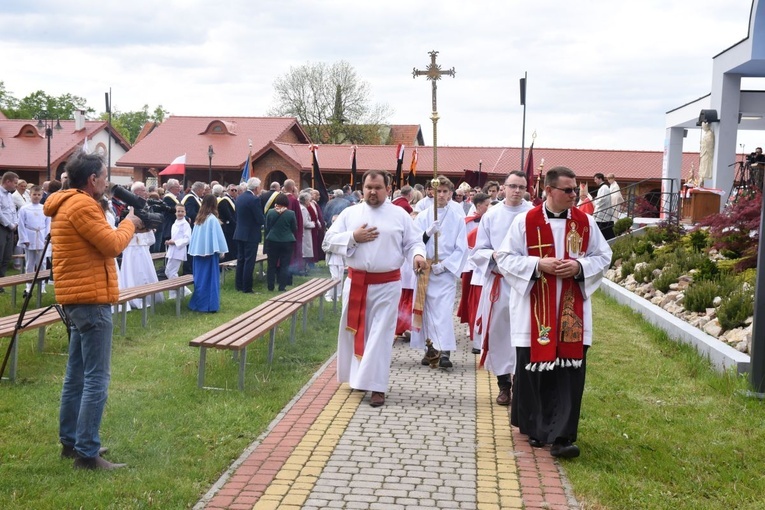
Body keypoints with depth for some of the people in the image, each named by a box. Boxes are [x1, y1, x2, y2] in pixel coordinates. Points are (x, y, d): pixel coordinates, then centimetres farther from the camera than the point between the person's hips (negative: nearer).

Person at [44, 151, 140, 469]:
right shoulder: (81, 205, -16)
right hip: (90, 299, -11)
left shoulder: (66, 204, 17)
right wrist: (129, 223, 0)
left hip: (77, 299, 11)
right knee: (96, 379, -8)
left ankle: (70, 441, 25)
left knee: (77, 374, 16)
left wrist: (126, 224, 10)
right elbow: (112, 245, -17)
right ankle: (87, 453, -6)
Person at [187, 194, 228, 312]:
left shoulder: (199, 218, 7)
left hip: (198, 251, 6)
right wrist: (221, 251, -5)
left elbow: (194, 235, 9)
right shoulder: (212, 219, -11)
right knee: (211, 278, 0)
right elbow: (218, 236, -13)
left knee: (200, 278, 10)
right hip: (209, 251, -6)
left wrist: (194, 249, 12)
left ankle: (198, 303, 14)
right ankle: (210, 305, 1)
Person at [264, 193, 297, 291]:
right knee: (284, 265, 5)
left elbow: (267, 227, 4)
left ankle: (270, 286, 13)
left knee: (272, 265, 10)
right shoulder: (291, 213, -9)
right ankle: (282, 287, 4)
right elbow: (294, 229, 1)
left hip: (272, 242, 1)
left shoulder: (270, 212, -5)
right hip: (287, 242, -1)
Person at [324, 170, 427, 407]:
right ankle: (359, 376, 31)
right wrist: (353, 237, -13)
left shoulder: (400, 215, 2)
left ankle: (376, 386, 3)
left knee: (380, 334, -2)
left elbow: (413, 242, 2)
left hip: (387, 285, -2)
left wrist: (417, 255, -20)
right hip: (356, 282, 2)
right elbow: (330, 240, 2)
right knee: (355, 331, 13)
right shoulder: (350, 213, 5)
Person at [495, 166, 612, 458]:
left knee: (569, 374, -4)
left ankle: (561, 437, 0)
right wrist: (537, 265, -16)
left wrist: (579, 266, -10)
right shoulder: (525, 222, -3)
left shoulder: (585, 222, 4)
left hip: (572, 313, 2)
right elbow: (505, 258, -1)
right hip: (534, 312, -1)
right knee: (533, 371, 6)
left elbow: (603, 257, 9)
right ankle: (534, 428, 26)